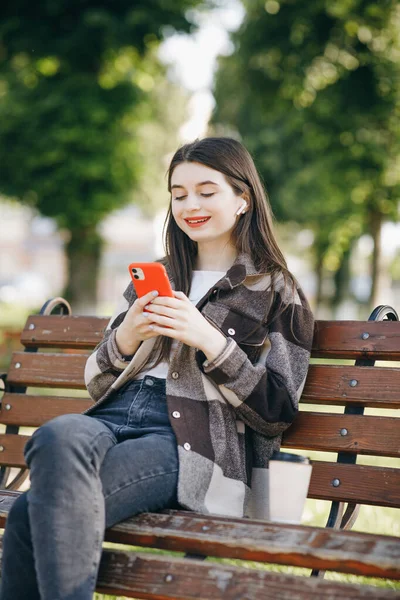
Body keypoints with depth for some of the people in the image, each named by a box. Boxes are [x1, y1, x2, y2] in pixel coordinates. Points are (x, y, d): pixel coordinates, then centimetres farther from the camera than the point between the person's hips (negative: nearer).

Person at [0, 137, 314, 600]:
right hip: (113, 417, 5)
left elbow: (275, 412, 3)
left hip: (188, 442, -5)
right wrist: (124, 339, 2)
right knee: (59, 434, -34)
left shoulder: (275, 293, 13)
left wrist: (209, 340, -9)